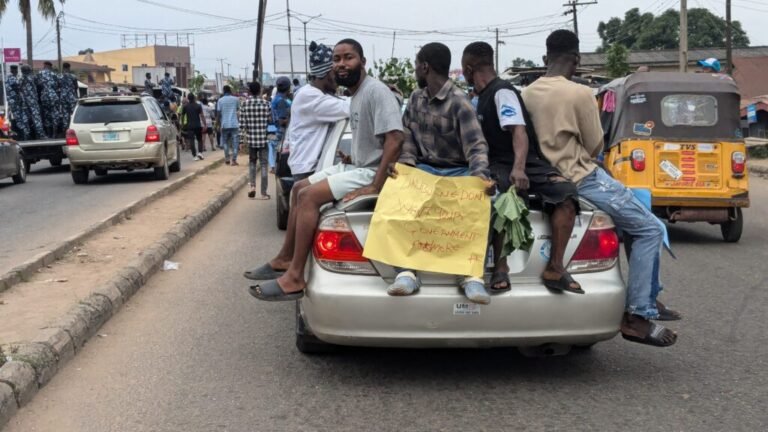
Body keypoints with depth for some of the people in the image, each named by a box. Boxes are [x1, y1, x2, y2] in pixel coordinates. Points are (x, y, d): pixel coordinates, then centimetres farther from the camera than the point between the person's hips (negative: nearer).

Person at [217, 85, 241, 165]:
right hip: (234, 124, -1)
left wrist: (219, 123, 7)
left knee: (225, 142, 15)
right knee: (235, 142, 1)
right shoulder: (236, 99, 1)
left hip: (225, 124, 1)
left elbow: (218, 113, -1)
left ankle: (227, 159, 16)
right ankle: (234, 160, -6)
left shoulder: (220, 100, 0)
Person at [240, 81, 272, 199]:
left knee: (252, 161, 21)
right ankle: (263, 193, 5)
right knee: (263, 164, 5)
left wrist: (247, 133, 13)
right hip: (263, 138, -1)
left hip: (251, 138, 1)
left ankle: (252, 185, 2)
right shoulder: (265, 104, -6)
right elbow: (270, 121, 0)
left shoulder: (245, 104, -4)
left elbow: (242, 124, -4)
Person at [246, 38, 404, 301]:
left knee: (308, 196, -22)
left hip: (372, 171, -11)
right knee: (299, 188, 16)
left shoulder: (376, 91, -18)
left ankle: (294, 279, -20)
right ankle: (285, 259, 22)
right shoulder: (356, 95, 12)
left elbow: (395, 139, -28)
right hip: (357, 166, 11)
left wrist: (375, 187, -30)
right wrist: (353, 157, 7)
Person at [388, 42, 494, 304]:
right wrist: (405, 165, -12)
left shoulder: (459, 103, -11)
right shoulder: (416, 98, 12)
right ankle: (406, 272, -34)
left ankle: (471, 275, -37)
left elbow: (476, 145, -20)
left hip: (457, 172, -4)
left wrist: (480, 176, -40)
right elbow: (408, 137, 11)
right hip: (423, 168, 5)